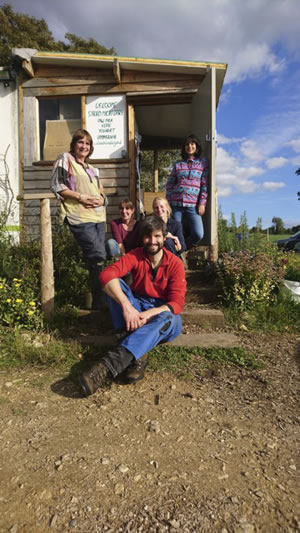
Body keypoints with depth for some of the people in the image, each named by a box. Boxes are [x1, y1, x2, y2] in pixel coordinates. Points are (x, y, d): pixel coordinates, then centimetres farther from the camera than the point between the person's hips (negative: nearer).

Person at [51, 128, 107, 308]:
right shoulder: (65, 159, 5)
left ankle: (99, 297, 16)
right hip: (80, 217, -7)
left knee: (99, 256, 6)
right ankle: (99, 299, -4)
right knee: (97, 256, -14)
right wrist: (80, 197, -14)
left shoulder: (93, 169, 25)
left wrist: (101, 200, -1)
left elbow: (102, 193, 23)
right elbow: (56, 186, -5)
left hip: (99, 217, 7)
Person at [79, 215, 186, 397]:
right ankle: (138, 354, -35)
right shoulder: (135, 256, -5)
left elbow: (177, 303, -16)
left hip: (163, 313, -2)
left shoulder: (175, 263, -8)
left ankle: (110, 365, -52)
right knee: (115, 286, -23)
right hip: (137, 309, 2)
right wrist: (127, 306, -38)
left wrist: (148, 315, -34)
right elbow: (107, 274, -23)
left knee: (166, 319, -38)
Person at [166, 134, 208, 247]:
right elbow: (169, 184, 13)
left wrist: (202, 203, -5)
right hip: (176, 204, 2)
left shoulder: (203, 163, 9)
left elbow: (205, 184, 3)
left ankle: (191, 247, 20)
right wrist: (168, 202, 4)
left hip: (193, 205, -2)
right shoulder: (178, 165, 13)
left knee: (198, 235, -14)